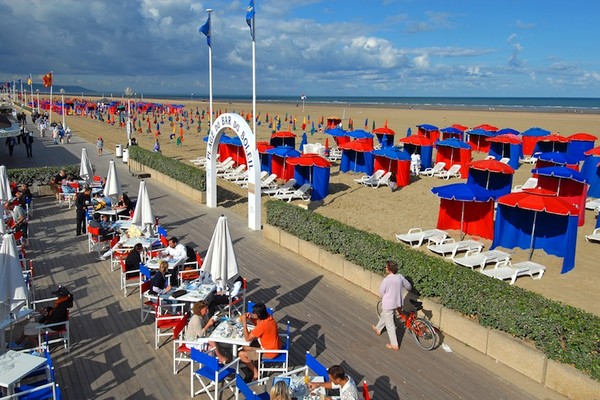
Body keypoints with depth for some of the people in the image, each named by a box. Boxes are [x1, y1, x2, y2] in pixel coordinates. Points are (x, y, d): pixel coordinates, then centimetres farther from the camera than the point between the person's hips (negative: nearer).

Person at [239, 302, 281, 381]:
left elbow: (247, 338, -25)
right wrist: (250, 318, -5)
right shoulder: (268, 317, -8)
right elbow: (257, 323, 14)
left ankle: (256, 373, 11)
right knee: (245, 347, 16)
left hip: (269, 352, -9)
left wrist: (244, 322, -25)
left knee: (241, 354, -3)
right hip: (274, 346, 9)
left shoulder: (263, 325, -32)